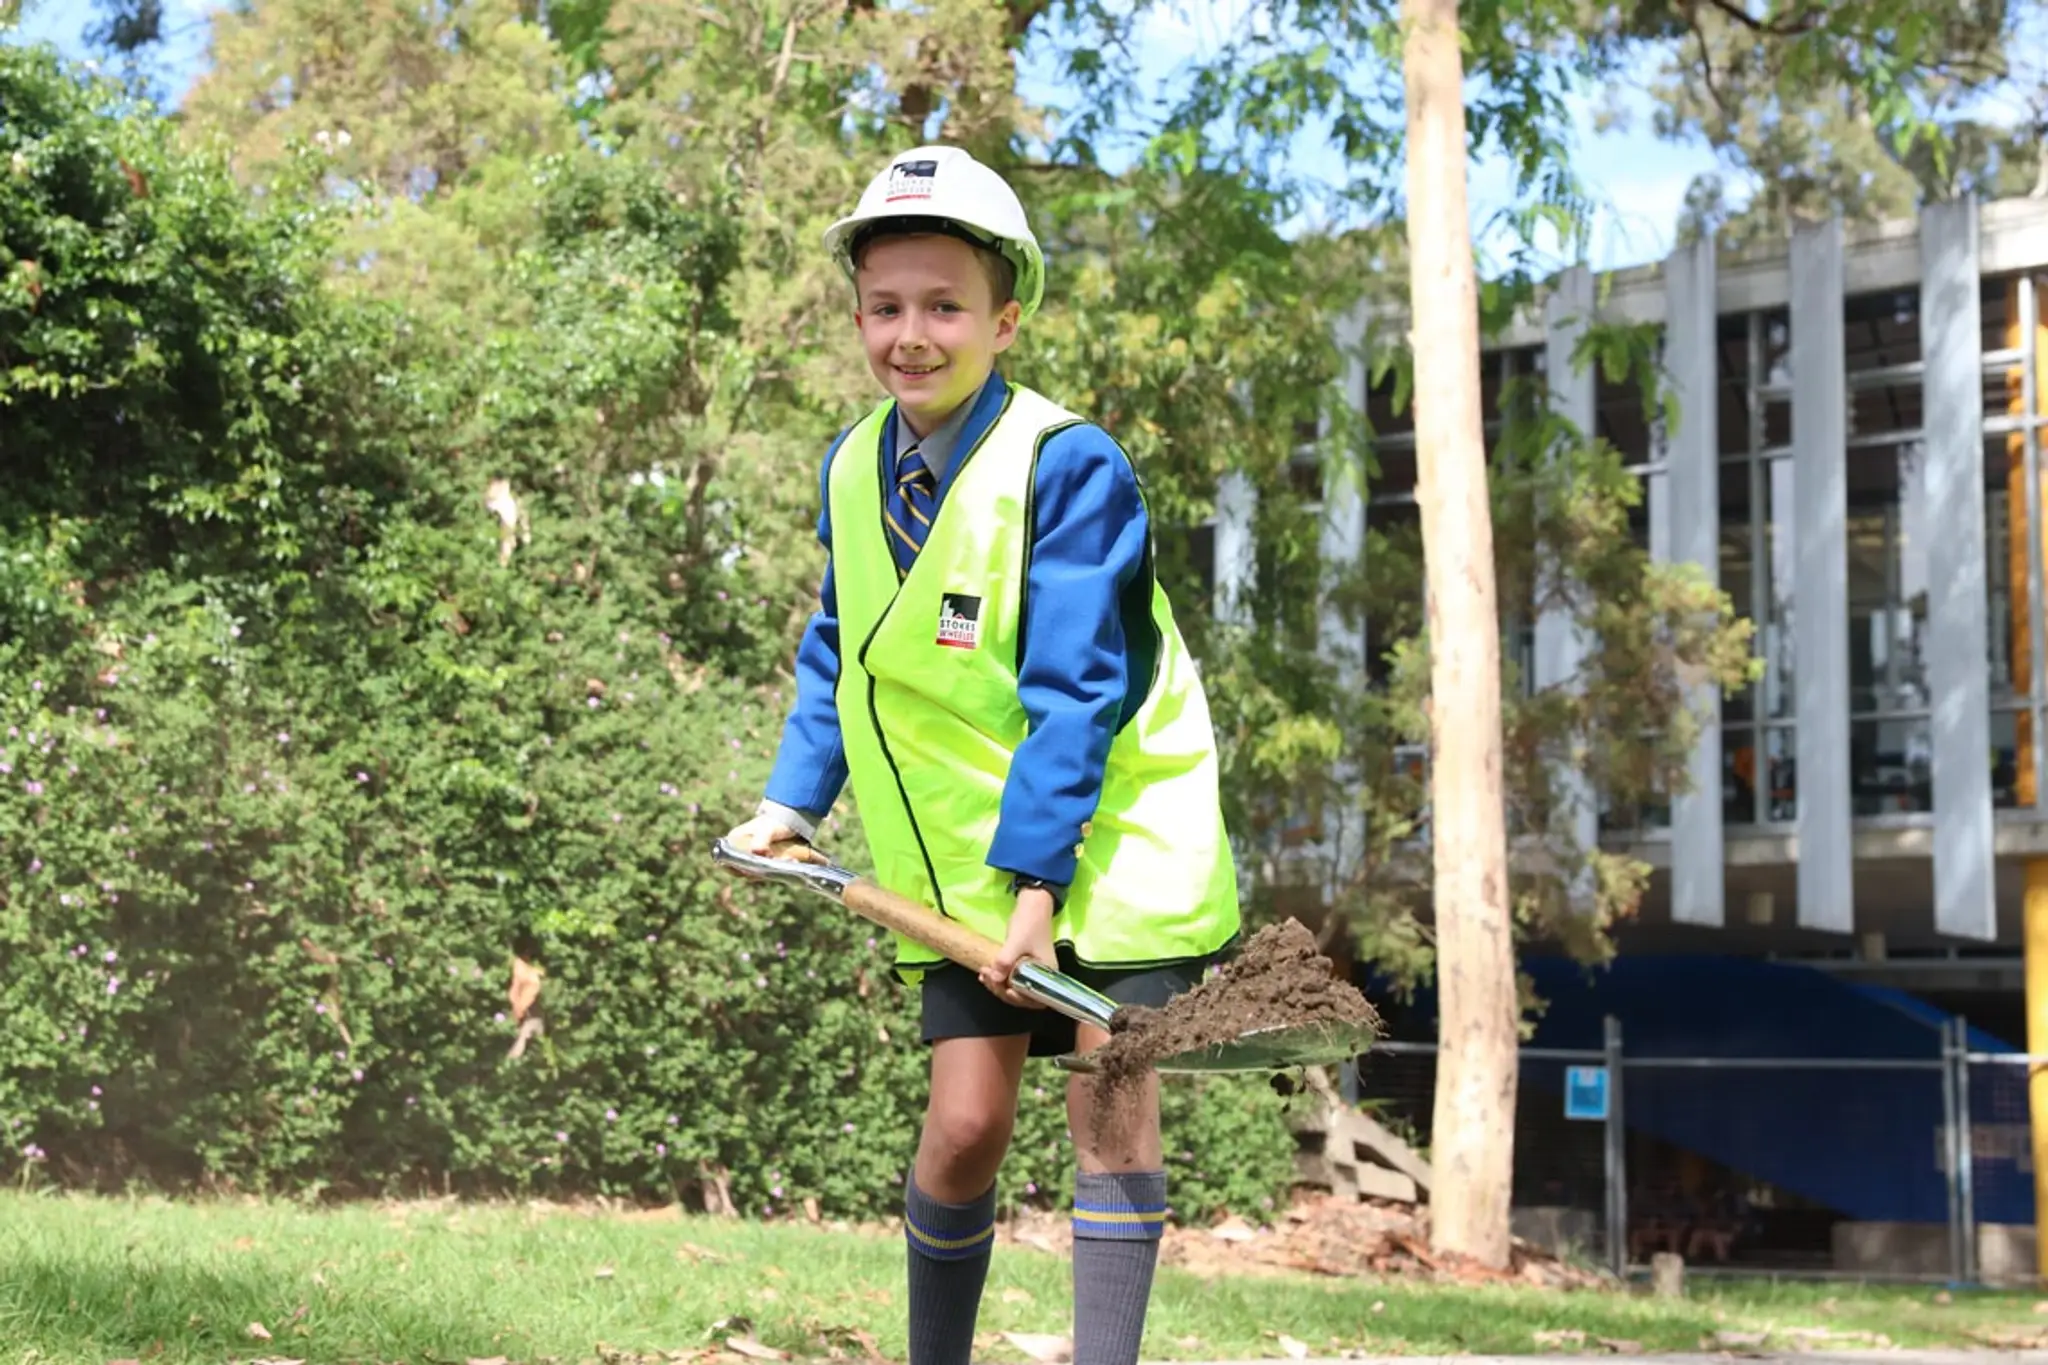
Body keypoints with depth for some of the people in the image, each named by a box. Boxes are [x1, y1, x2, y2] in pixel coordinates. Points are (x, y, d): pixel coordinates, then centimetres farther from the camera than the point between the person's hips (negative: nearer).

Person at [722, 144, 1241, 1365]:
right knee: (964, 1125, -2)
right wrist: (796, 801, 7)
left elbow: (1073, 690, -20)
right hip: (970, 858, 4)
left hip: (1112, 839, -4)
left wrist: (1039, 877, -23)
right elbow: (837, 657, 17)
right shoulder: (855, 470, 3)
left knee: (1112, 1105, -8)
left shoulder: (1068, 466, -17)